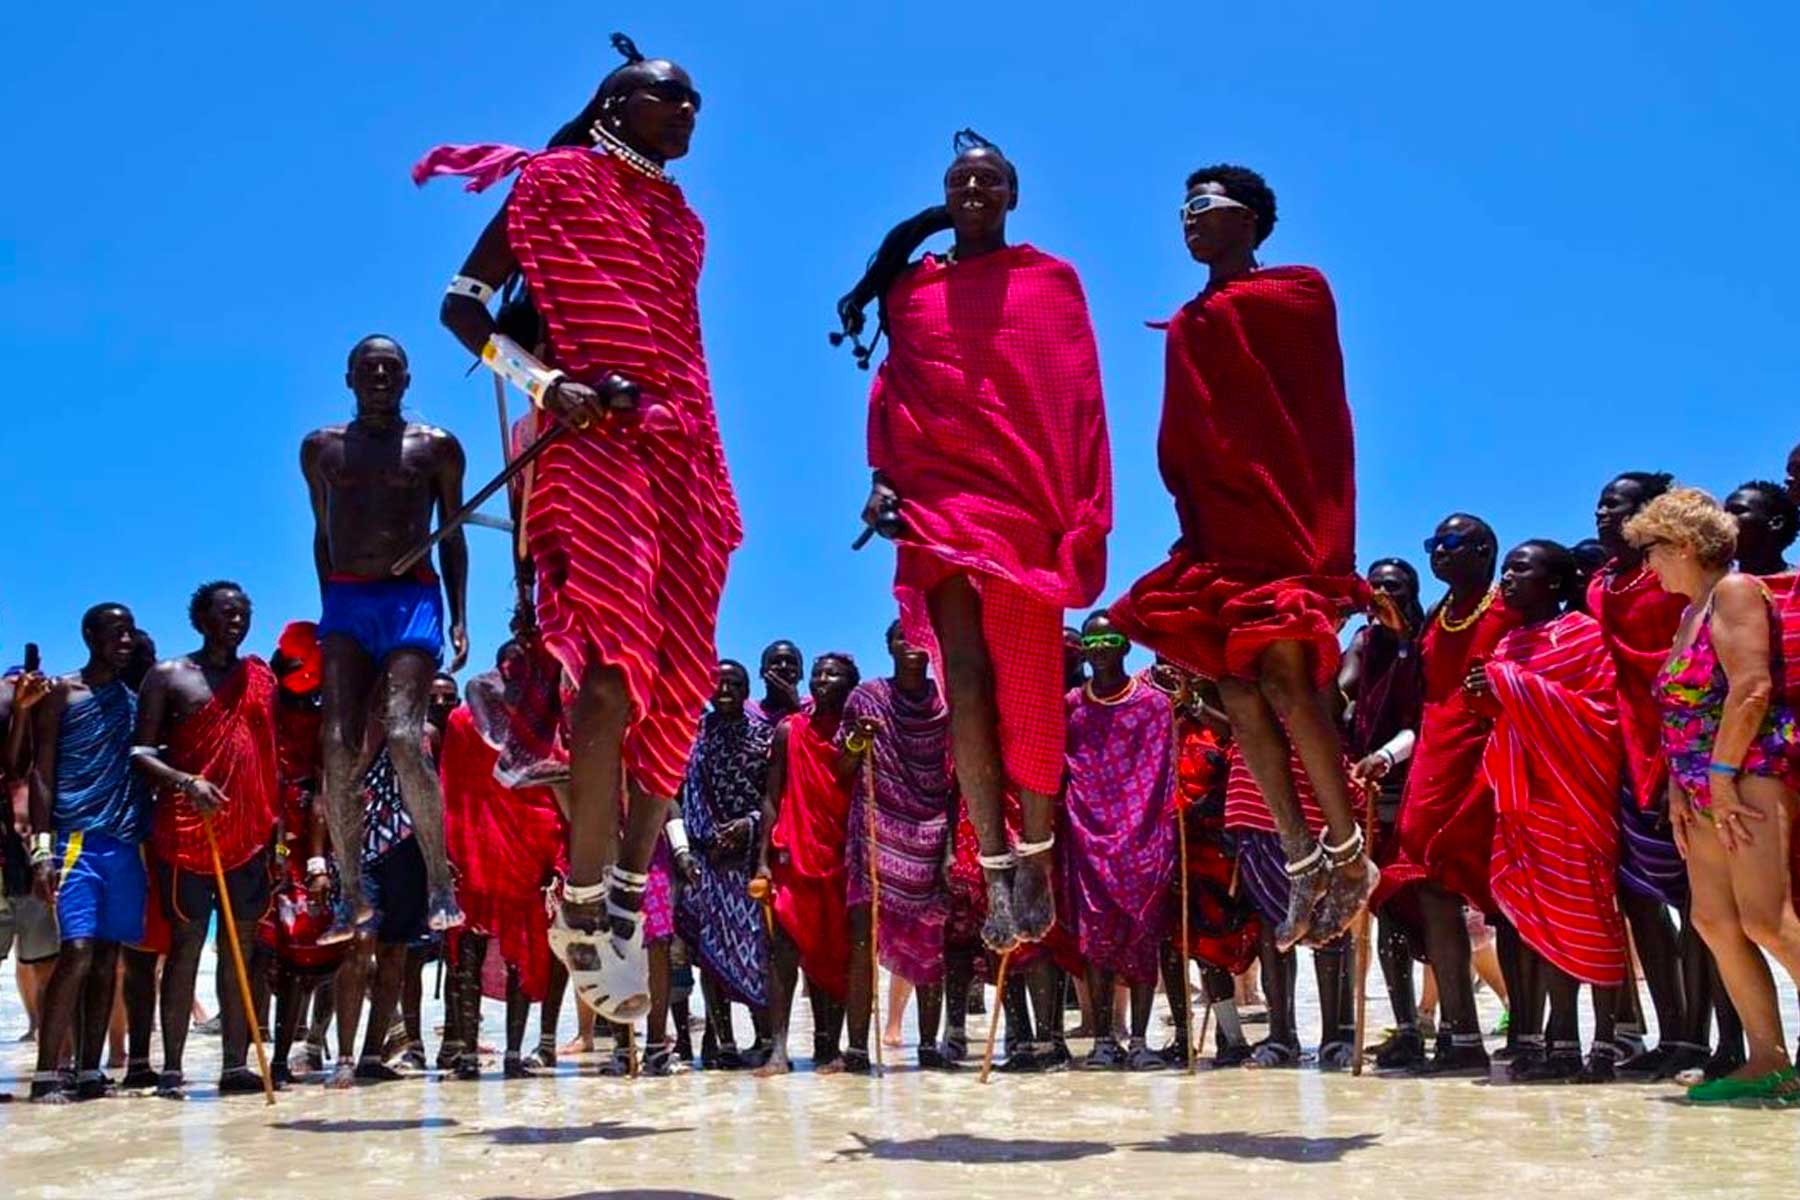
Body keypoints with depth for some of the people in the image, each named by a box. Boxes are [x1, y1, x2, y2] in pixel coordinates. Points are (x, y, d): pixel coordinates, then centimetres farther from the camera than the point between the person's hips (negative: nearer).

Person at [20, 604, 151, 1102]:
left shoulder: (136, 700, 17)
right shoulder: (60, 693, 3)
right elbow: (41, 772, -2)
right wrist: (41, 846, -11)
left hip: (126, 844, 5)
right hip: (77, 840, -5)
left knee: (107, 956, 5)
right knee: (77, 950, -14)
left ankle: (89, 1072, 10)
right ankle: (46, 1074, -9)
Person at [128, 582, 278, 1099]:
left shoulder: (261, 676, 14)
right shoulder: (168, 676, 4)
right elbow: (140, 752, -1)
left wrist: (276, 820, 7)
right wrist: (185, 782, -19)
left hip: (248, 829, 4)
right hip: (186, 828, -3)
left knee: (240, 946, 4)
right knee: (186, 943, -4)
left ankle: (236, 1065, 8)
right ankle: (172, 1069, 1)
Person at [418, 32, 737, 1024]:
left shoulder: (680, 219, 25)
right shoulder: (557, 181, 7)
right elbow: (463, 303, 1)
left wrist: (715, 483, 16)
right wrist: (548, 384, -13)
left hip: (684, 453, 7)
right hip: (594, 444, -6)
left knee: (677, 681, -1)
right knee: (616, 664, -20)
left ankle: (629, 899, 5)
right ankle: (583, 905, -14)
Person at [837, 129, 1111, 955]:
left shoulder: (1051, 281, 10)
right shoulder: (910, 286, 15)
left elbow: (1079, 400, 5)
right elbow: (893, 393, 11)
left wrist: (1086, 512, -4)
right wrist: (883, 478, -4)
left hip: (1028, 495, 0)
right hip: (939, 493, 1)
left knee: (1028, 681, 0)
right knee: (964, 673, -11)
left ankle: (1035, 857, 9)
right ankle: (995, 867, -11)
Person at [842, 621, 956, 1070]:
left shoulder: (947, 701, 8)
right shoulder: (866, 696, 5)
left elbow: (958, 772, 8)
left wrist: (955, 838, -2)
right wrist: (858, 741, -17)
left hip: (930, 831, 1)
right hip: (877, 828, -1)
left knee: (930, 939, 1)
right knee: (865, 933, -9)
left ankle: (929, 1044, 6)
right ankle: (857, 1044, -7)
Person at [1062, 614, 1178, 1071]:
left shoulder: (1155, 703, 4)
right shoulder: (1069, 705, 10)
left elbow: (1166, 776, 2)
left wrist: (1169, 835, -6)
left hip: (1143, 836, -1)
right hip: (1089, 835, 1)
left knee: (1144, 935, -3)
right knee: (1096, 935, -2)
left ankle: (1139, 1040, 0)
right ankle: (1103, 1038, 1)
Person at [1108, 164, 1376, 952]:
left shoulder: (1296, 294, 2)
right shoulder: (1186, 329, 17)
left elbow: (1321, 414, -2)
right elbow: (1178, 444, 15)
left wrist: (1322, 527, -10)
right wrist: (1192, 524, 4)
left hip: (1286, 517, -6)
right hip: (1218, 529, 6)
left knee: (1285, 679, -14)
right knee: (1237, 690, 0)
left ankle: (1346, 852, 0)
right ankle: (1302, 863, 7)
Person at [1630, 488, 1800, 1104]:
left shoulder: (1735, 591, -4)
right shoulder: (1691, 613, 23)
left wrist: (1722, 773, -17)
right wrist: (1678, 788, 10)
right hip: (1706, 788, 10)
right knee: (1713, 920, 2)